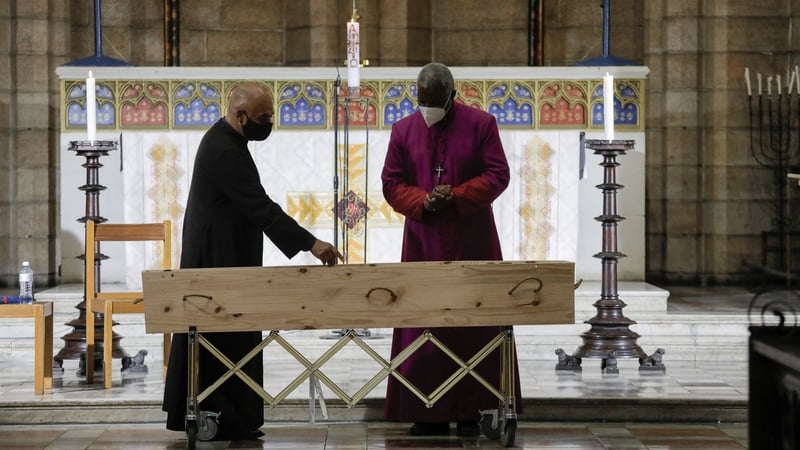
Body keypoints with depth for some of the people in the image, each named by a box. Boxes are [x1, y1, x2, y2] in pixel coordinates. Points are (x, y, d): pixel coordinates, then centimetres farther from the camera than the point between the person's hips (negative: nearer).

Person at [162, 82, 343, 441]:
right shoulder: (226, 152, -22)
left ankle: (207, 417, 18)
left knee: (213, 340, 13)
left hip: (216, 258, 11)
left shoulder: (223, 141, 11)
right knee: (227, 341, -6)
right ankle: (226, 421, -1)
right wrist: (311, 244, -29)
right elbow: (261, 208, -27)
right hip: (220, 260, -11)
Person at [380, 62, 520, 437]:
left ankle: (469, 411, 5)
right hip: (423, 242, 2)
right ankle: (431, 414, 4)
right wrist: (422, 201, -13)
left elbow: (498, 175, -3)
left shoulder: (481, 124, 0)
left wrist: (457, 196, -16)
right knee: (423, 328, -1)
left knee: (473, 326, -1)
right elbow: (392, 183, 6)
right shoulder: (404, 130, 7)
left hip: (472, 241, -2)